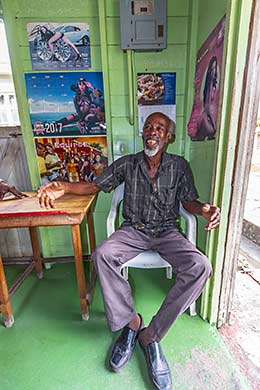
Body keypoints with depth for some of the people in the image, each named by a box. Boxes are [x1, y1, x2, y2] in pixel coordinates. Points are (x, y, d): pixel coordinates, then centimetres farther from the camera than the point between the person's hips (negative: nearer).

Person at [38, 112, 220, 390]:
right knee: (102, 254, -29)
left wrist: (204, 210, -21)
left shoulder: (179, 166, 5)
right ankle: (130, 321, -6)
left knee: (200, 266, -26)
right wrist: (63, 188, -12)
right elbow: (95, 185, 6)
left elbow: (189, 201, 5)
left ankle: (150, 334, -11)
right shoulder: (127, 164, 4)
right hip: (133, 230, 0)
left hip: (166, 231, 1)